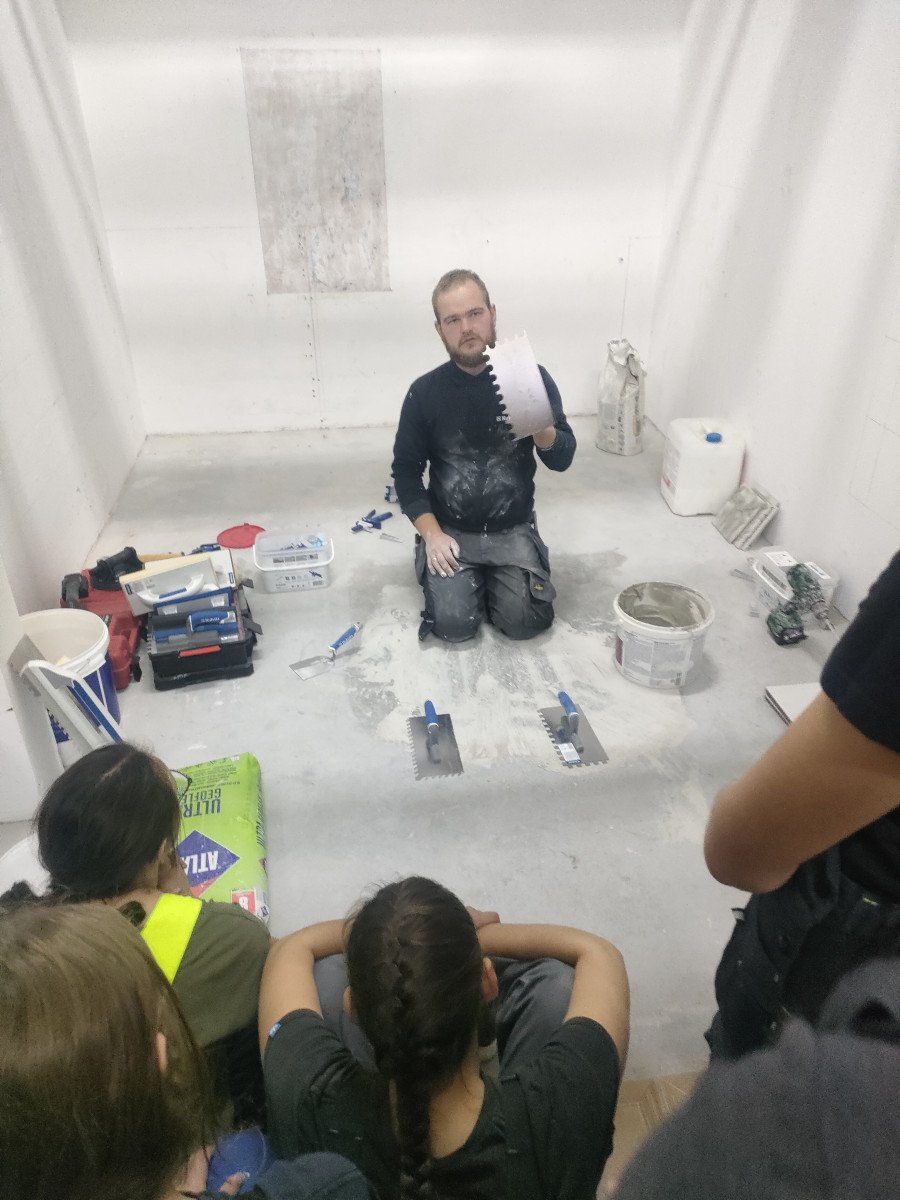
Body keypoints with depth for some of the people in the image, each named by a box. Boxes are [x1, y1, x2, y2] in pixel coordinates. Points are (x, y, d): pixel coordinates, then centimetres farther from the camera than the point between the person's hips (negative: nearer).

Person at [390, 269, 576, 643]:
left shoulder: (530, 377, -6)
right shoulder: (425, 392, -6)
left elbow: (562, 460, -4)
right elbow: (406, 470, 1)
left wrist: (539, 424, -26)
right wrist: (431, 533, -10)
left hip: (513, 531, 0)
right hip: (451, 532, 0)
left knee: (525, 621, -15)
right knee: (454, 624, -16)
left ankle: (494, 580, 19)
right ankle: (472, 579, 18)